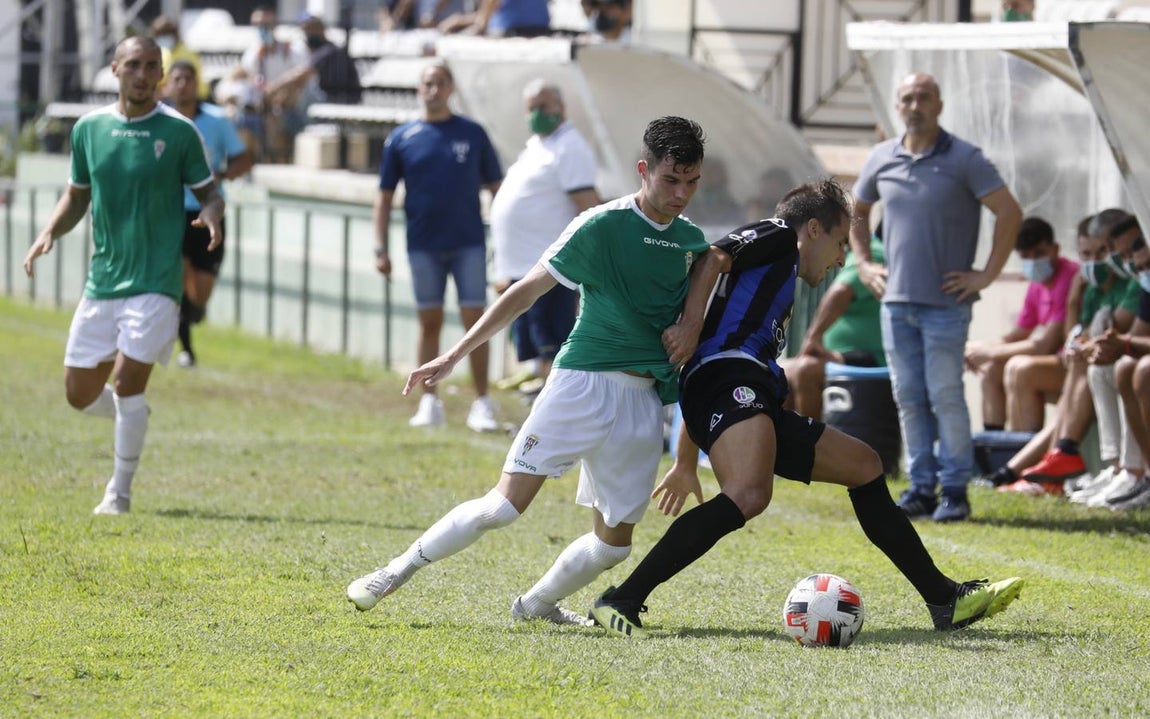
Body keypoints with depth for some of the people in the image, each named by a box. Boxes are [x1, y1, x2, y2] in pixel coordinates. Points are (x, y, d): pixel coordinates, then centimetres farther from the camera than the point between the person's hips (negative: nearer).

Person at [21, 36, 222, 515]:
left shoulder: (178, 131, -4)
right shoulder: (89, 128, 6)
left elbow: (207, 192, 4)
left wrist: (212, 212, -19)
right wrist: (49, 233, -1)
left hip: (156, 281, -4)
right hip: (102, 280, 4)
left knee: (127, 382, -13)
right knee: (80, 394, 5)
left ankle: (119, 492, 1)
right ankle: (133, 415, 37)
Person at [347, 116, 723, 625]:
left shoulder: (689, 239, 8)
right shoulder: (603, 225, -8)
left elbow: (712, 260, 31)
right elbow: (525, 292, -5)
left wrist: (691, 321, 10)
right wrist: (452, 357, -7)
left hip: (644, 400, 5)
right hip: (583, 379, -5)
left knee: (614, 543, 5)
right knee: (505, 505, -13)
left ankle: (537, 604, 30)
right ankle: (397, 572, 2)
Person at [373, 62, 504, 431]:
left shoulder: (472, 134, 3)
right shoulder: (402, 138, 4)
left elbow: (495, 187, 7)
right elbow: (385, 195, 7)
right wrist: (381, 248, 1)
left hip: (468, 243, -1)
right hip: (423, 245, 1)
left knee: (474, 320, -4)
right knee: (430, 323, 5)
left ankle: (482, 403, 0)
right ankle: (429, 402, 12)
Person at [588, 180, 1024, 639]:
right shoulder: (777, 238, 11)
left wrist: (687, 463, 38)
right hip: (730, 376, -11)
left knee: (862, 464, 19)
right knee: (750, 494, -34)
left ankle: (945, 601, 21)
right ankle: (622, 601, -33)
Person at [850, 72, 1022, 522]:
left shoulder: (964, 159, -5)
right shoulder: (880, 159, 9)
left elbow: (1009, 212, -8)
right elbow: (856, 212, 26)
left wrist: (987, 274, -9)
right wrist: (863, 265, 15)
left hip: (945, 303, -5)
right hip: (896, 300, 5)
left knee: (945, 396, -6)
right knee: (908, 398, 5)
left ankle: (955, 490, -1)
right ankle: (921, 487, 11)